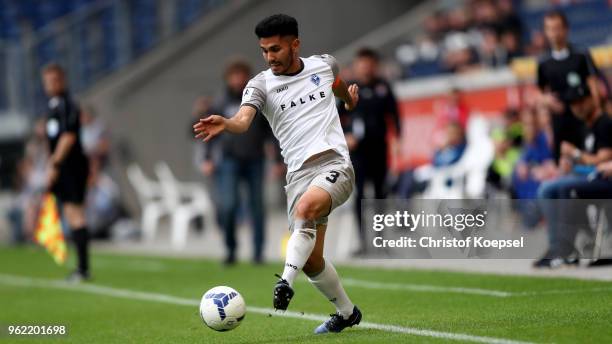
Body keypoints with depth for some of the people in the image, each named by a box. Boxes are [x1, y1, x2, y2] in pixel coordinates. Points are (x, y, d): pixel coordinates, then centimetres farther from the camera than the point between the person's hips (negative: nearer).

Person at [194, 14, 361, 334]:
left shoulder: (324, 64, 8)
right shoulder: (261, 83, 1)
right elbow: (243, 119, -19)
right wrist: (225, 124, -40)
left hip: (335, 164, -2)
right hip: (298, 173, 2)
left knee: (306, 207, -34)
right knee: (311, 261, -1)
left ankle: (285, 283, -38)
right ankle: (346, 312, 22)